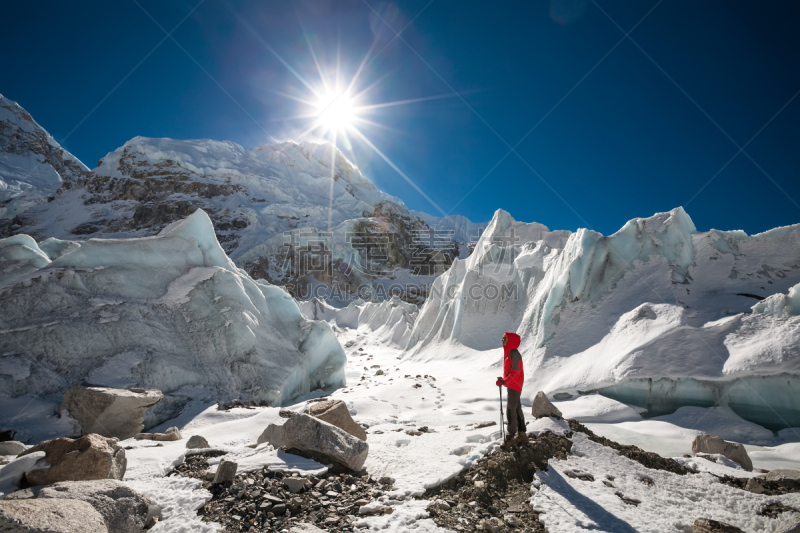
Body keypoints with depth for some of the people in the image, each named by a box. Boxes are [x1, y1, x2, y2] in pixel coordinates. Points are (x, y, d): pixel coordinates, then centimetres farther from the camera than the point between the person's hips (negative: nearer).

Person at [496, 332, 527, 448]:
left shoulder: (514, 354, -20)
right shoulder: (508, 353, 11)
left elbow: (515, 372, -25)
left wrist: (504, 381, -31)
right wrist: (503, 380, 14)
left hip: (515, 386, -10)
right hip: (512, 385, 10)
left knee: (511, 410, -7)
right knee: (517, 409, 17)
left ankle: (510, 437, 0)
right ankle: (522, 433, 28)